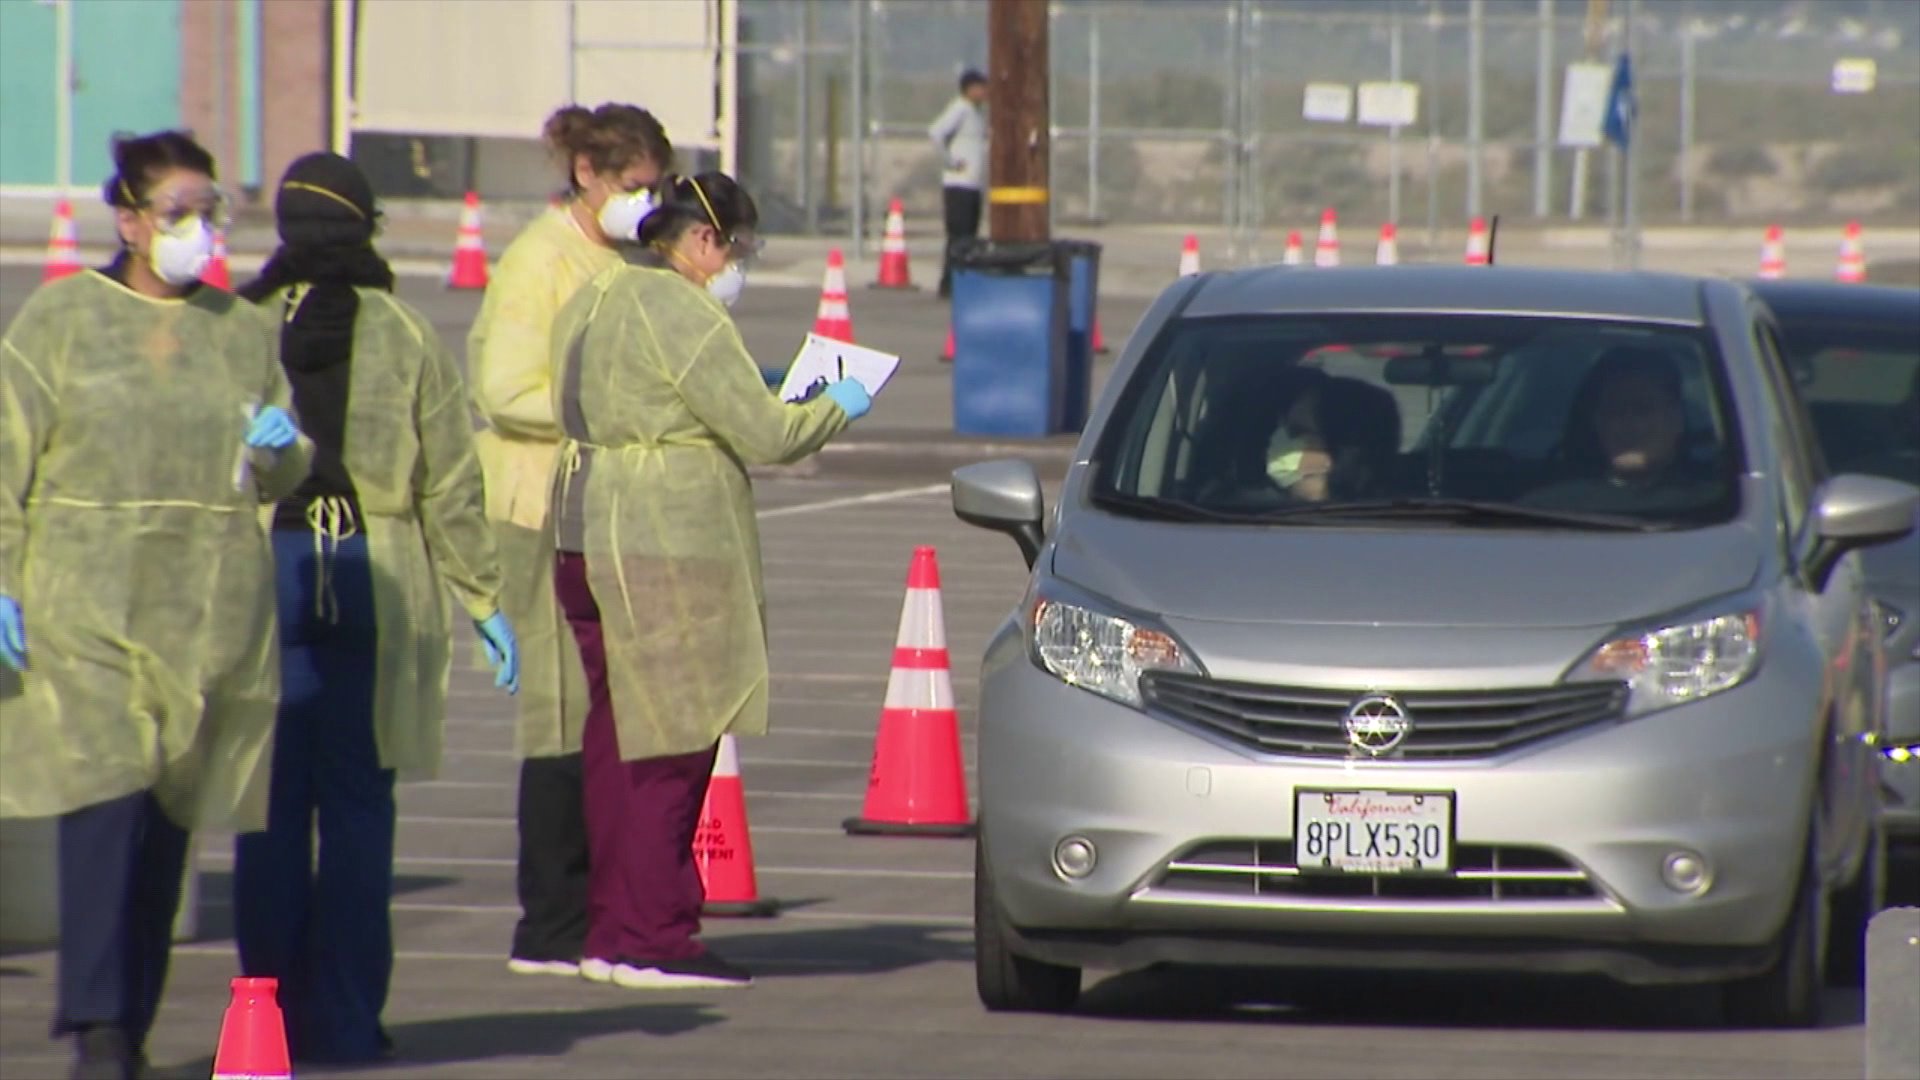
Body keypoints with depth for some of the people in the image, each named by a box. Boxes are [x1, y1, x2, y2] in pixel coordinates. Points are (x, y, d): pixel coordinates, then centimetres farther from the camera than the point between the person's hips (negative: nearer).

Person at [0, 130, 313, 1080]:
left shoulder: (244, 332, 14)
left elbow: (284, 472, 21)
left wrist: (278, 451, -3)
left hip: (210, 609, 3)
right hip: (88, 601, -3)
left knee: (171, 819, 3)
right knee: (106, 795, -15)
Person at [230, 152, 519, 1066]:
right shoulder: (404, 336, 2)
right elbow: (451, 484, 3)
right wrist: (484, 602, 9)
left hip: (262, 571, 0)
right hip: (375, 576, 0)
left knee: (271, 805, 4)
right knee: (357, 806, 4)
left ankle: (274, 1014, 3)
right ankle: (345, 1019, 3)